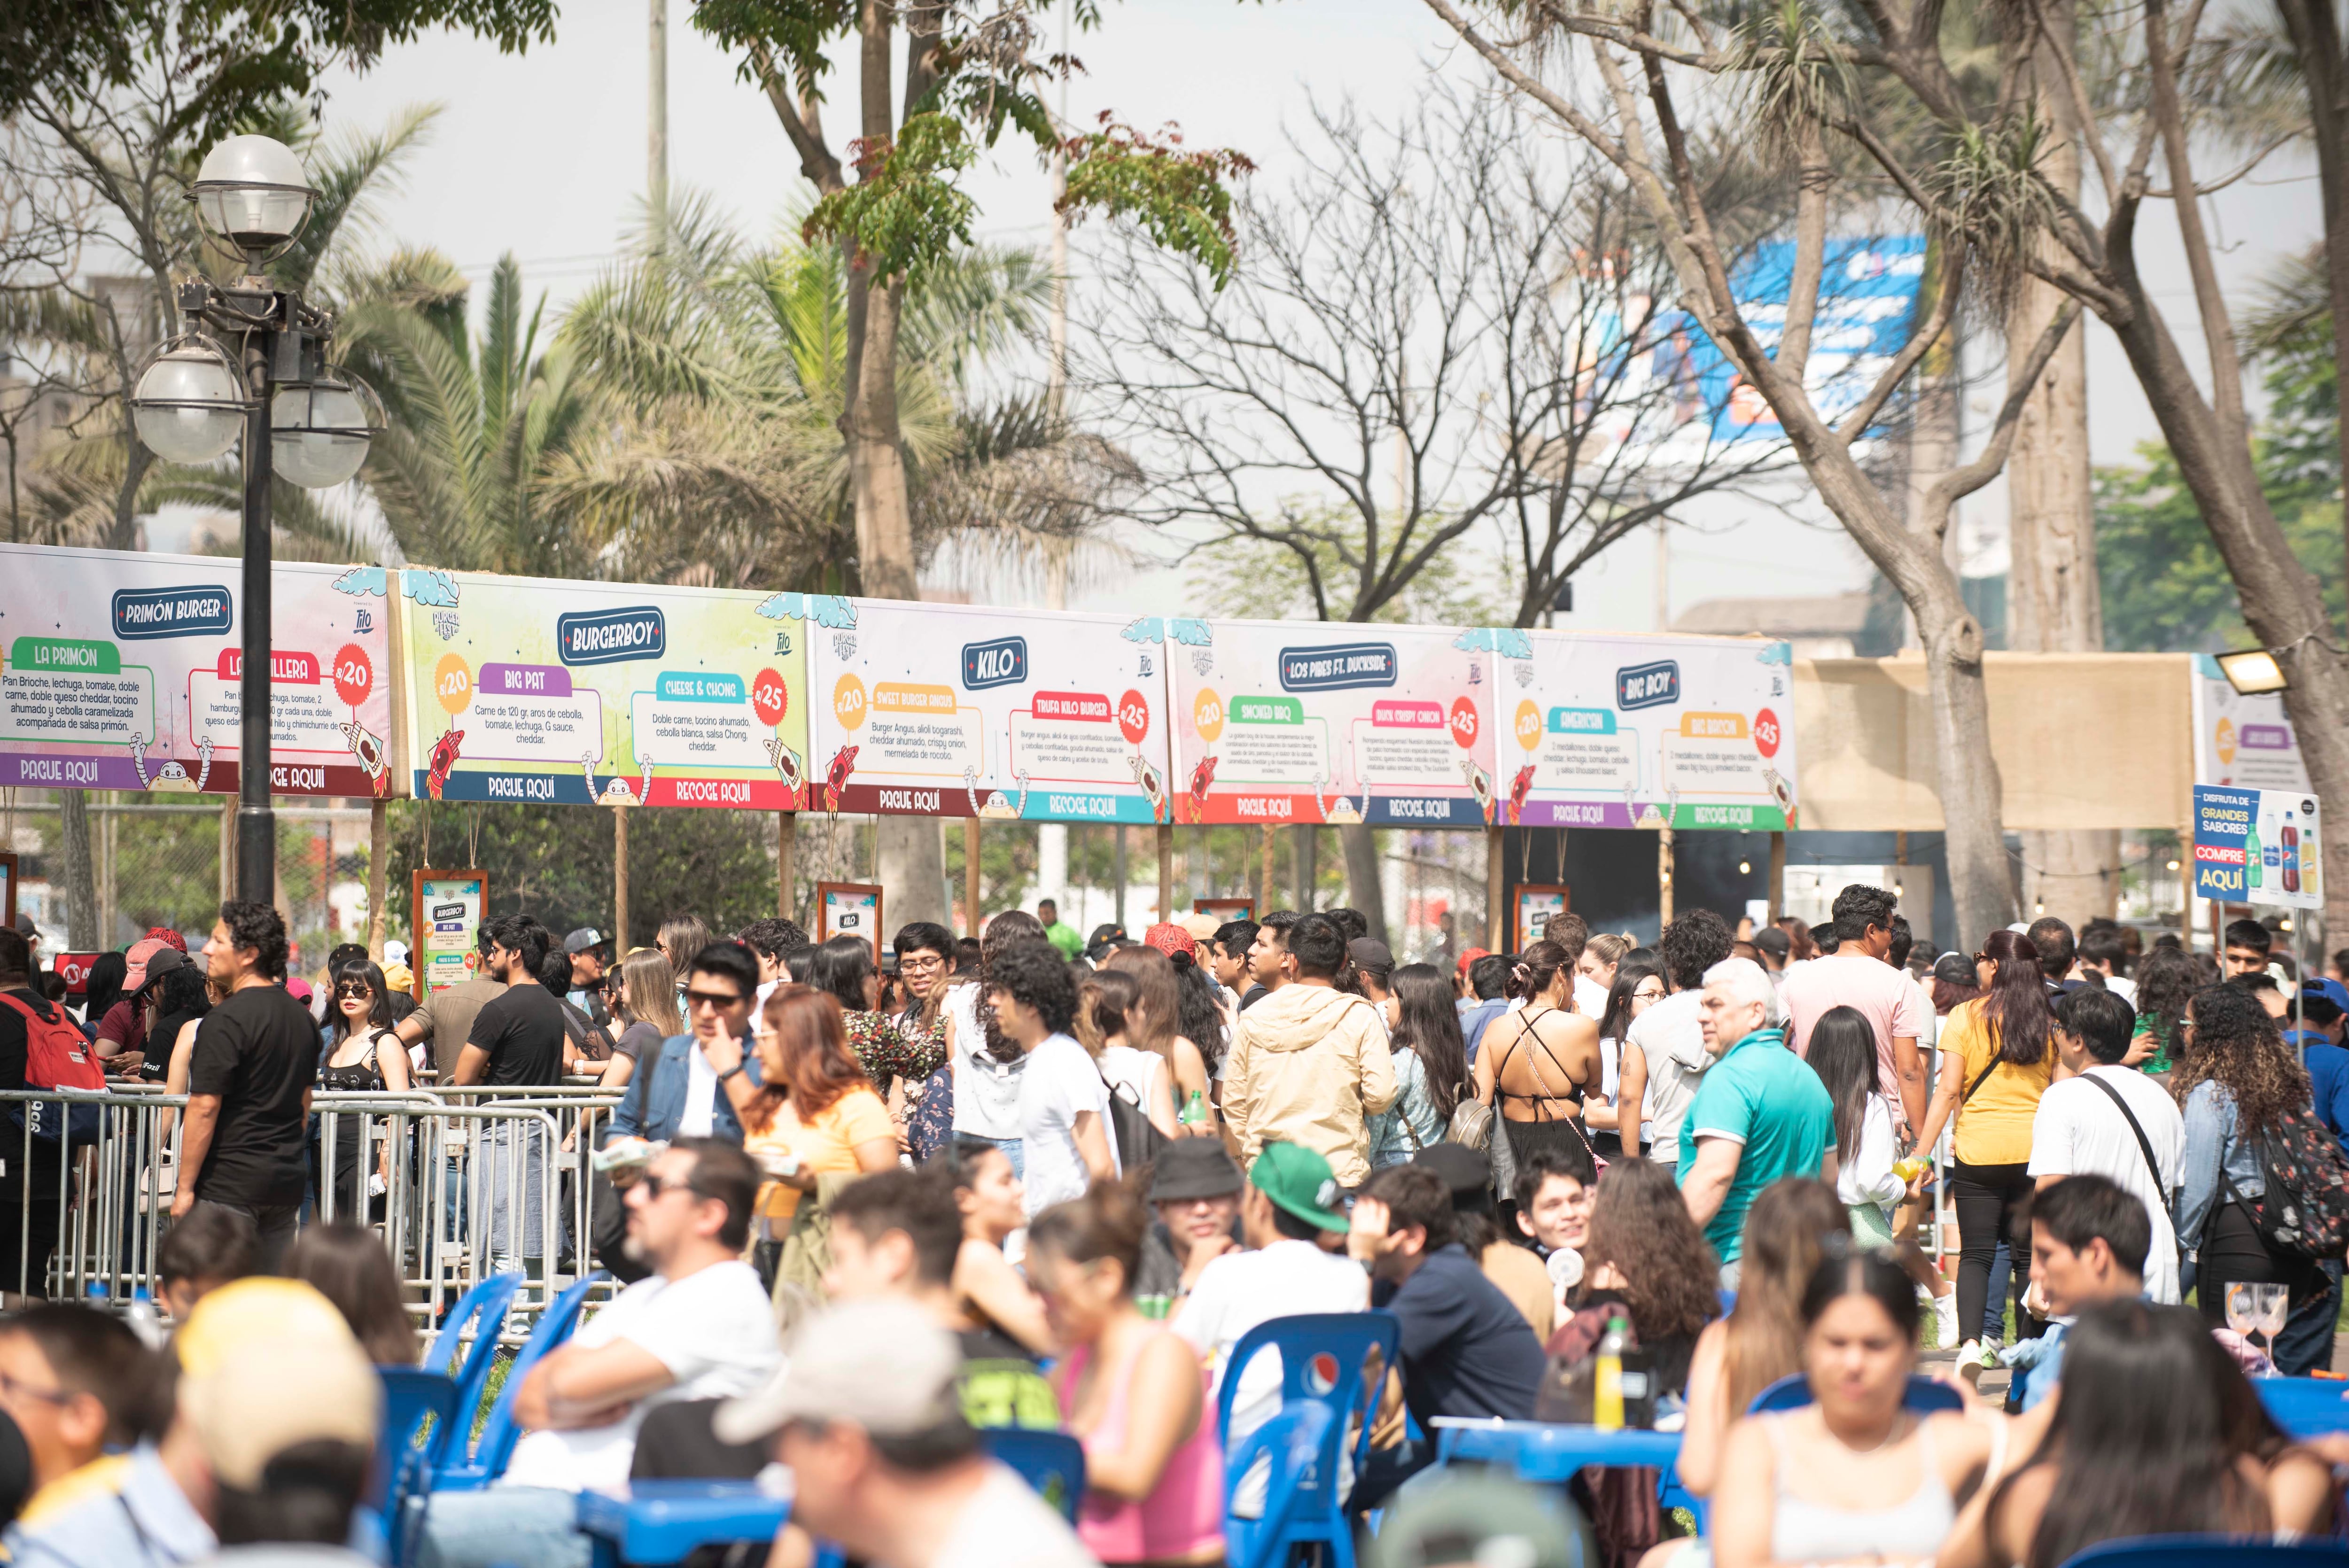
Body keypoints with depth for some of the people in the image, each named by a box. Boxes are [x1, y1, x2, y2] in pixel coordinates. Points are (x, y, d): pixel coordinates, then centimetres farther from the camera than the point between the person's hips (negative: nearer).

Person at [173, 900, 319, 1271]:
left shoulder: (226, 1021, -15)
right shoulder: (300, 1016, 11)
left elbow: (205, 1108, -17)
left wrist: (185, 1187, -13)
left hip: (230, 1181, -8)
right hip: (288, 1179, 8)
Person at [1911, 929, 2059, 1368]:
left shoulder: (1966, 1017, -3)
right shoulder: (2049, 1022, 4)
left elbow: (1948, 1090, -5)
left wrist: (1922, 1152, -1)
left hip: (1978, 1150, -2)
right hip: (2034, 1151, 2)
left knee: (1976, 1253, 2)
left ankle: (1971, 1341, -16)